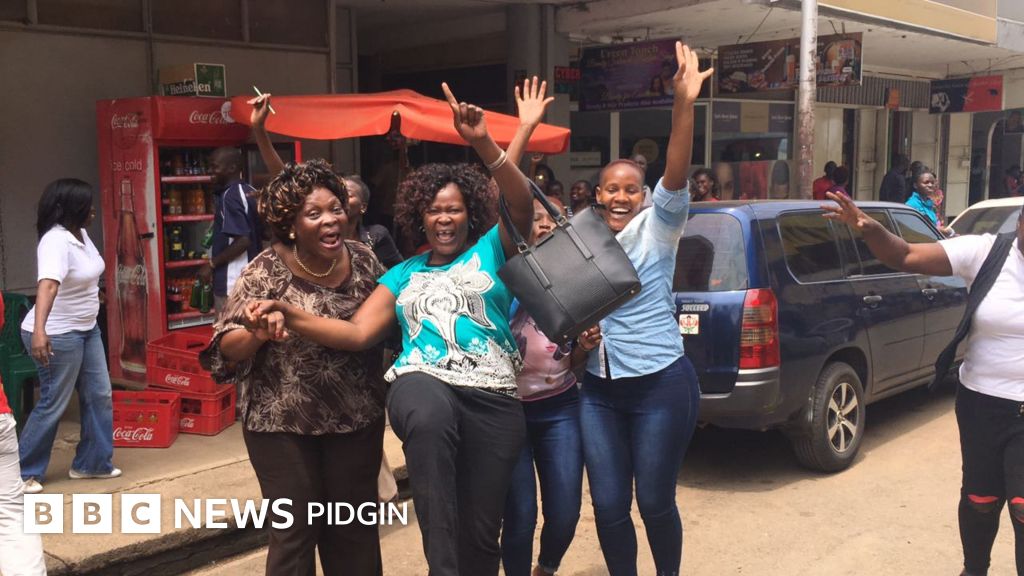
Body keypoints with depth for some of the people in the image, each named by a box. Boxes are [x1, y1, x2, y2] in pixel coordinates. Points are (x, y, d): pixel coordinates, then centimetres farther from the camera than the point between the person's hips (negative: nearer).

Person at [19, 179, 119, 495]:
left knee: (99, 396, 12)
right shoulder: (56, 241, -27)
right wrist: (39, 331, -55)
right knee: (54, 404, 0)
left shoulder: (80, 233, 1)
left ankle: (91, 463, 24)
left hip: (87, 329, 9)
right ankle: (23, 472, 15)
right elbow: (47, 285, -43)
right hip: (57, 336, -9)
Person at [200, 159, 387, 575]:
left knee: (356, 527, 15)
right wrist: (258, 333, -32)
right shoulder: (266, 271, -13)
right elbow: (226, 349, -13)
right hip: (284, 425, -3)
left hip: (356, 420, 4)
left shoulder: (363, 259, -1)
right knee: (296, 531, 5)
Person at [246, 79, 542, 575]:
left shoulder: (492, 250, 12)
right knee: (429, 419, -40)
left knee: (480, 530, 1)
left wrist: (484, 145, -23)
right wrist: (289, 315, -2)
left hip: (492, 398, 0)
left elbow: (522, 205, -8)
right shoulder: (403, 275, 20)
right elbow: (358, 333, 12)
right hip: (421, 380, 0)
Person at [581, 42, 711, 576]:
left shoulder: (658, 227, -6)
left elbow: (676, 177, -23)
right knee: (608, 505, 7)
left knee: (656, 502, 7)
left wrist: (683, 105, -34)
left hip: (660, 386, -4)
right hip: (597, 390, 4)